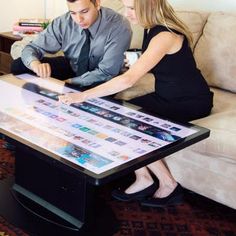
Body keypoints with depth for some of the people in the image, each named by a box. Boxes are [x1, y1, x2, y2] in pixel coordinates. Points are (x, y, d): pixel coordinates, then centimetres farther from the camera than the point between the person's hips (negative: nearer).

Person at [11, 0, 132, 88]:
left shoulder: (119, 27, -27)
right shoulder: (63, 22, -17)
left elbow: (106, 73, -27)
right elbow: (32, 48, -12)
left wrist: (67, 83, -30)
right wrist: (36, 64, -36)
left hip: (100, 85, -3)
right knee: (18, 66, -10)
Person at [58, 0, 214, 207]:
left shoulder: (165, 36, -27)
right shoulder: (151, 29, 1)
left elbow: (129, 80, -35)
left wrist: (83, 96, -34)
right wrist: (134, 62, -3)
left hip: (191, 102, -8)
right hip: (167, 96, 8)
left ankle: (168, 184, -2)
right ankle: (143, 179, 0)